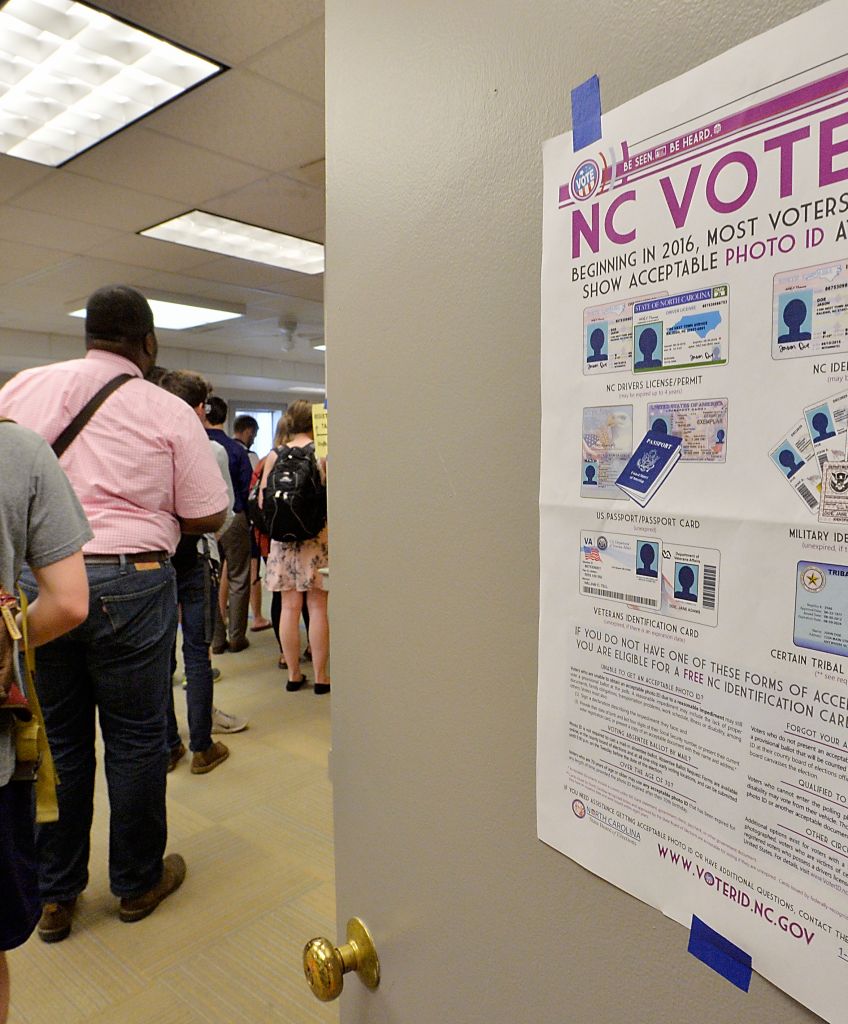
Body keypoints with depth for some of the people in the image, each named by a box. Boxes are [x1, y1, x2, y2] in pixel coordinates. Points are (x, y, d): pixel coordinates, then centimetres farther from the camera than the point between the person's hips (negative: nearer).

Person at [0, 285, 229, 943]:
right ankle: (138, 882, 30)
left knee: (57, 739, 16)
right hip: (129, 583, -3)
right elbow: (208, 517, -4)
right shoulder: (169, 412, -4)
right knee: (136, 738, 12)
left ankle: (54, 895, 31)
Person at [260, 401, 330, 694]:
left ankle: (293, 674, 17)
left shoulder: (274, 456, 3)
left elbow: (262, 501, 3)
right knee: (318, 606, 3)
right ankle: (321, 676, 9)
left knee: (290, 606, 9)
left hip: (283, 538, 3)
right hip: (317, 535, -3)